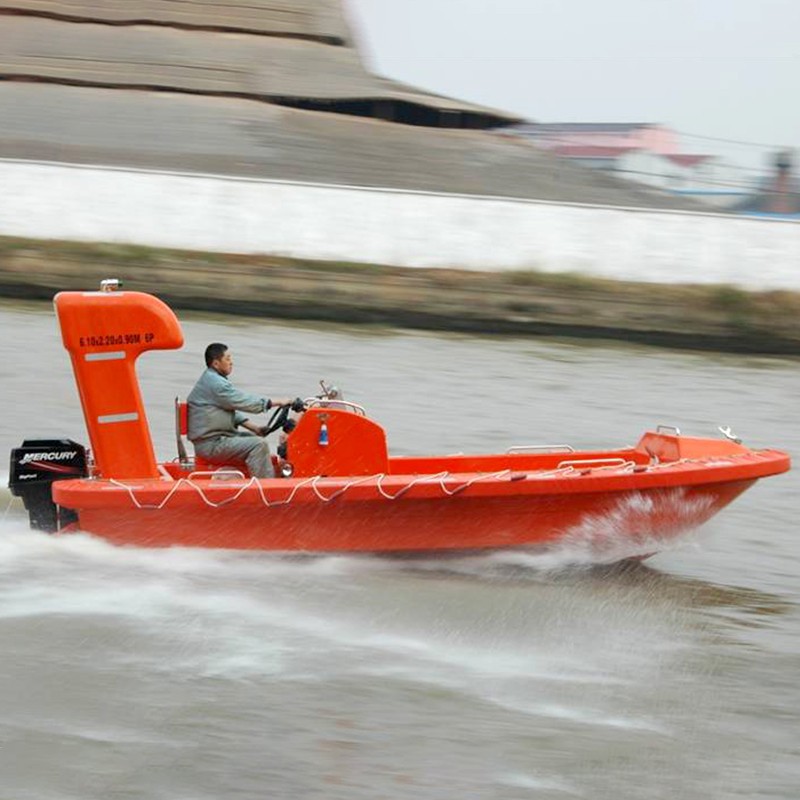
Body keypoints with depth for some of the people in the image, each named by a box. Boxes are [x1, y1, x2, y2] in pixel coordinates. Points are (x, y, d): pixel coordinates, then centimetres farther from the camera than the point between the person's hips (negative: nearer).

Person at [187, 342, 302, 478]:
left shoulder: (211, 380, 17)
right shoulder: (215, 384, -17)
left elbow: (233, 410, 21)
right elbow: (245, 402, -17)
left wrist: (254, 428, 11)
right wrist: (279, 402, -10)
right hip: (210, 445, -11)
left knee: (254, 437, 20)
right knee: (258, 445, -20)